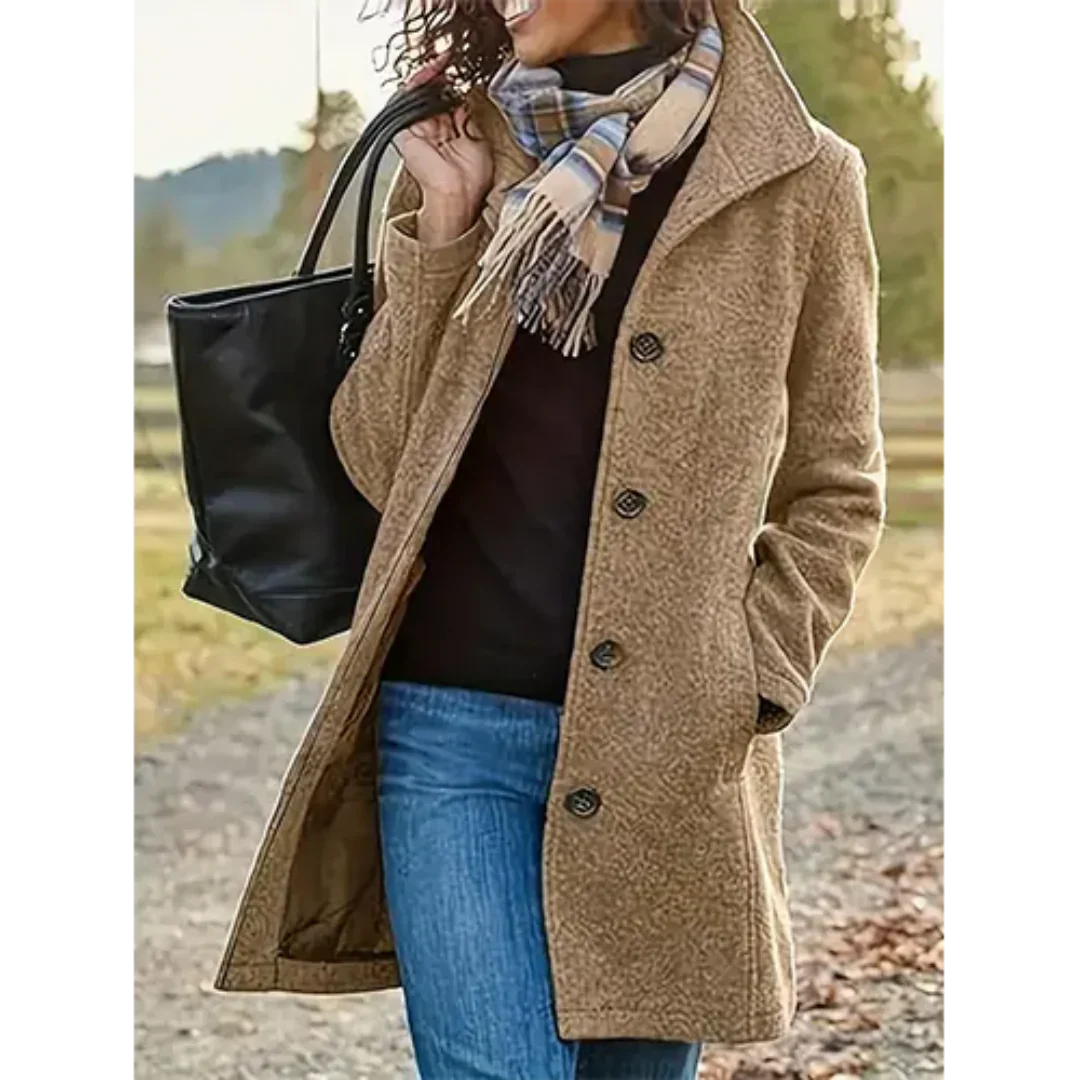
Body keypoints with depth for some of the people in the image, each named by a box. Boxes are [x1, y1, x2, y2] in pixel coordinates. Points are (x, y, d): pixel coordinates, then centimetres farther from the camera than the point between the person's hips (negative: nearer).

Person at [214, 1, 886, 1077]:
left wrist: (749, 676, -4)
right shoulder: (461, 159, 8)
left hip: (669, 750, 0)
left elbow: (835, 491, 8)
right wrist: (441, 227, -4)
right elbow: (378, 460, 4)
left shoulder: (797, 182, 1)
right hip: (452, 726, 1)